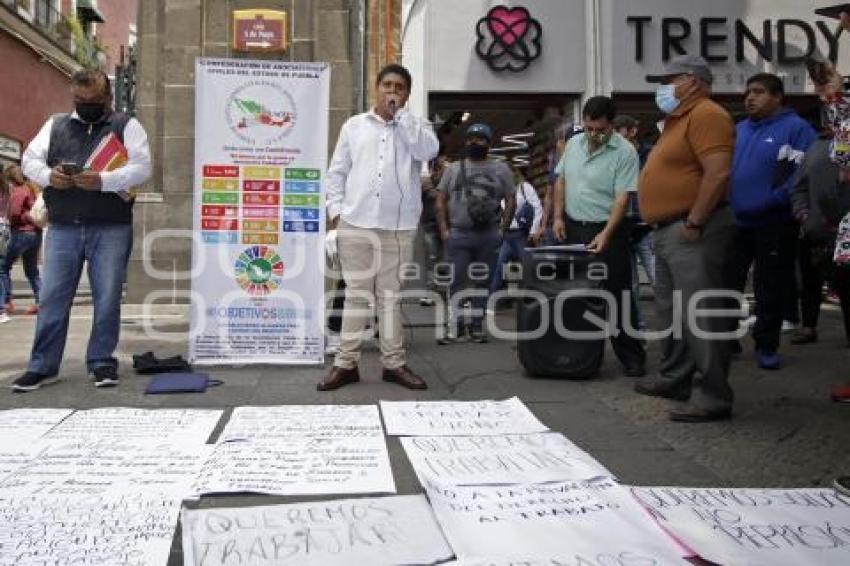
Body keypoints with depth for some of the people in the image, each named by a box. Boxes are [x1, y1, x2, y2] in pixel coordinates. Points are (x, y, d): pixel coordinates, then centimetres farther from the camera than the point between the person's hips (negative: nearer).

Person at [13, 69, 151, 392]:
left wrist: (103, 181, -21)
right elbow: (29, 158, 13)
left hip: (111, 229, -3)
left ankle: (102, 362, 14)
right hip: (62, 228, 3)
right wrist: (48, 175, -10)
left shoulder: (126, 125, 4)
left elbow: (142, 168, -7)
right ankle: (43, 366, 13)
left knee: (107, 299, 1)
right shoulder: (55, 125, 16)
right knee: (52, 298, 4)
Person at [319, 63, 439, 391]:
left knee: (390, 296, 8)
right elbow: (337, 171, 11)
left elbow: (429, 150, -13)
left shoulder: (415, 126, 9)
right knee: (356, 294, 6)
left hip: (398, 227, 0)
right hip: (355, 224, 1)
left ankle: (393, 363, 16)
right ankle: (346, 363, 12)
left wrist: (400, 112, -8)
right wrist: (336, 209, 0)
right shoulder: (354, 125, 12)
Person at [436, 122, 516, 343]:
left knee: (483, 281, 6)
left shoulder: (501, 169, 9)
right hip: (458, 234, 0)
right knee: (456, 281, -3)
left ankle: (477, 325, 15)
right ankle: (452, 328, 1)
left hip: (489, 236, 0)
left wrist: (502, 229, -4)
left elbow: (511, 201, 6)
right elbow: (441, 201, 8)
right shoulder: (453, 169, 11)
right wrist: (444, 230, -2)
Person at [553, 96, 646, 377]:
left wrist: (606, 235, -25)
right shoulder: (574, 143, 7)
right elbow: (561, 181, 14)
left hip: (606, 230, -5)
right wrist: (558, 217, 5)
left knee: (617, 295, -4)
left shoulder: (625, 152, -12)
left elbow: (622, 198, -16)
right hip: (572, 228, 5)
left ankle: (632, 356, 5)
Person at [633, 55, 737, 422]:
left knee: (700, 315, -10)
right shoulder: (680, 119, 21)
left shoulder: (706, 115, -11)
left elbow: (718, 173, -22)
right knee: (672, 312, 17)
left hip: (690, 232, -11)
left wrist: (693, 224, -22)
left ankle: (713, 397, -5)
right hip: (667, 231, 11)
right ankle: (675, 378, 29)